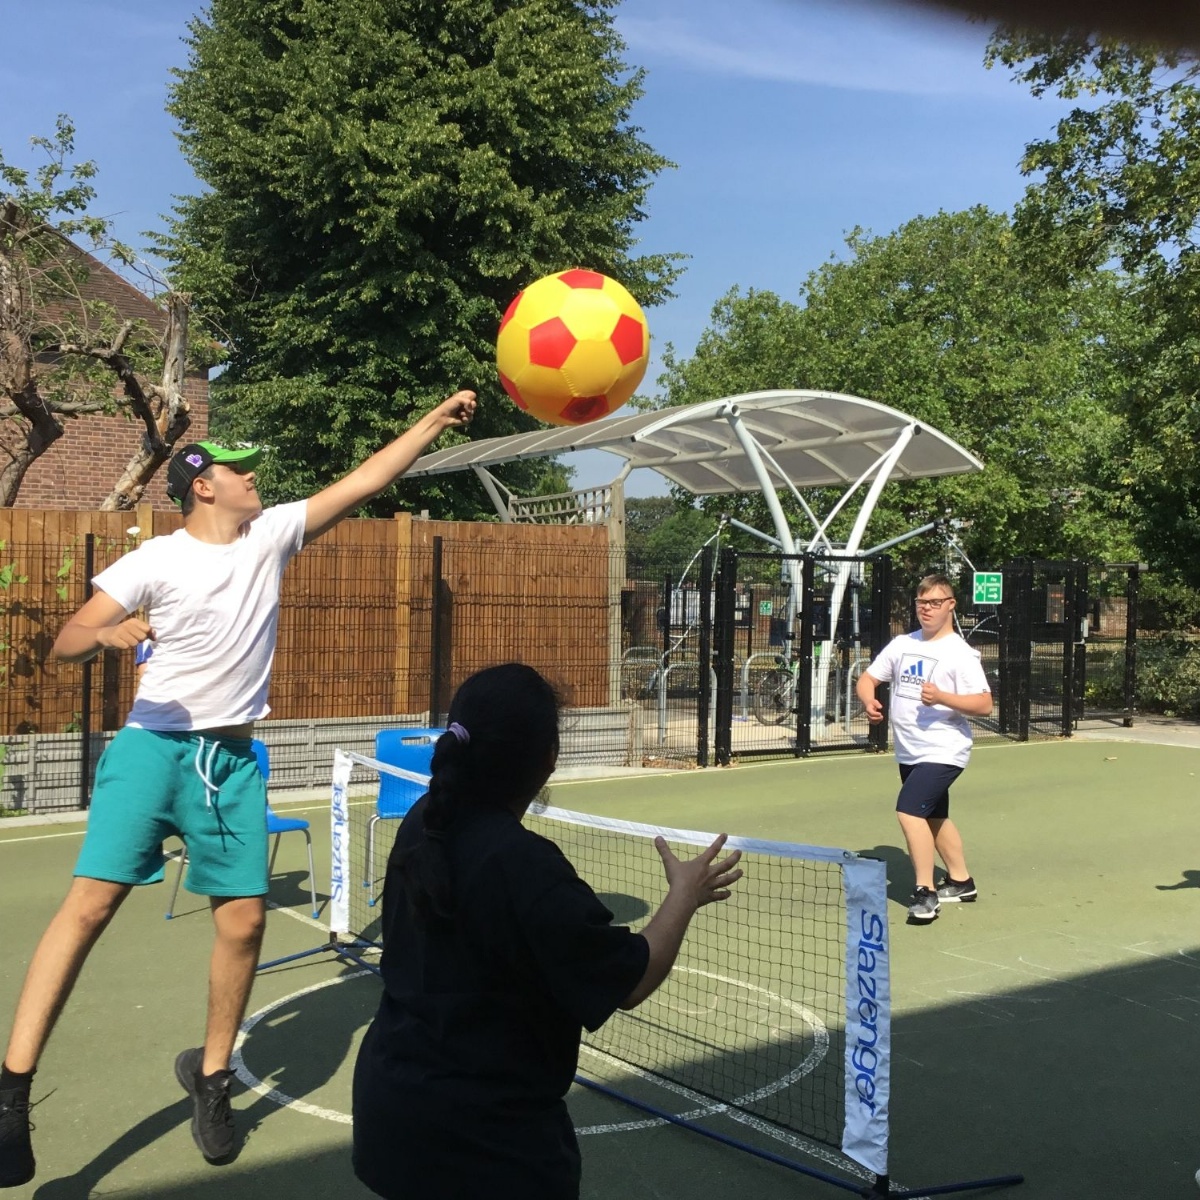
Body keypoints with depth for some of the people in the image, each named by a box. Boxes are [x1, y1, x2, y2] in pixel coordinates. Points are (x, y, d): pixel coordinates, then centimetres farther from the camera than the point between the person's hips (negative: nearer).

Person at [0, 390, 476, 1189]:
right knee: (91, 901, -14)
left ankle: (211, 1076, 22)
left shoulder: (272, 534, 5)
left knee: (244, 920, 1)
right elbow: (66, 643, -8)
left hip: (233, 760, 4)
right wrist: (106, 633, -31)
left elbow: (365, 481, 3)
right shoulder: (157, 560, -6)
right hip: (155, 746, -3)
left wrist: (437, 420, -1)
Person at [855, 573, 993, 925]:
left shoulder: (960, 653, -12)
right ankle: (961, 882, 37)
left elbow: (984, 704, -16)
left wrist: (942, 697, -30)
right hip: (908, 753, 8)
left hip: (942, 751, -8)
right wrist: (869, 702, -12)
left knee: (910, 810, -20)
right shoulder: (902, 644, 7)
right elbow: (868, 678, 9)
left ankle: (925, 892, -10)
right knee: (934, 817, 20)